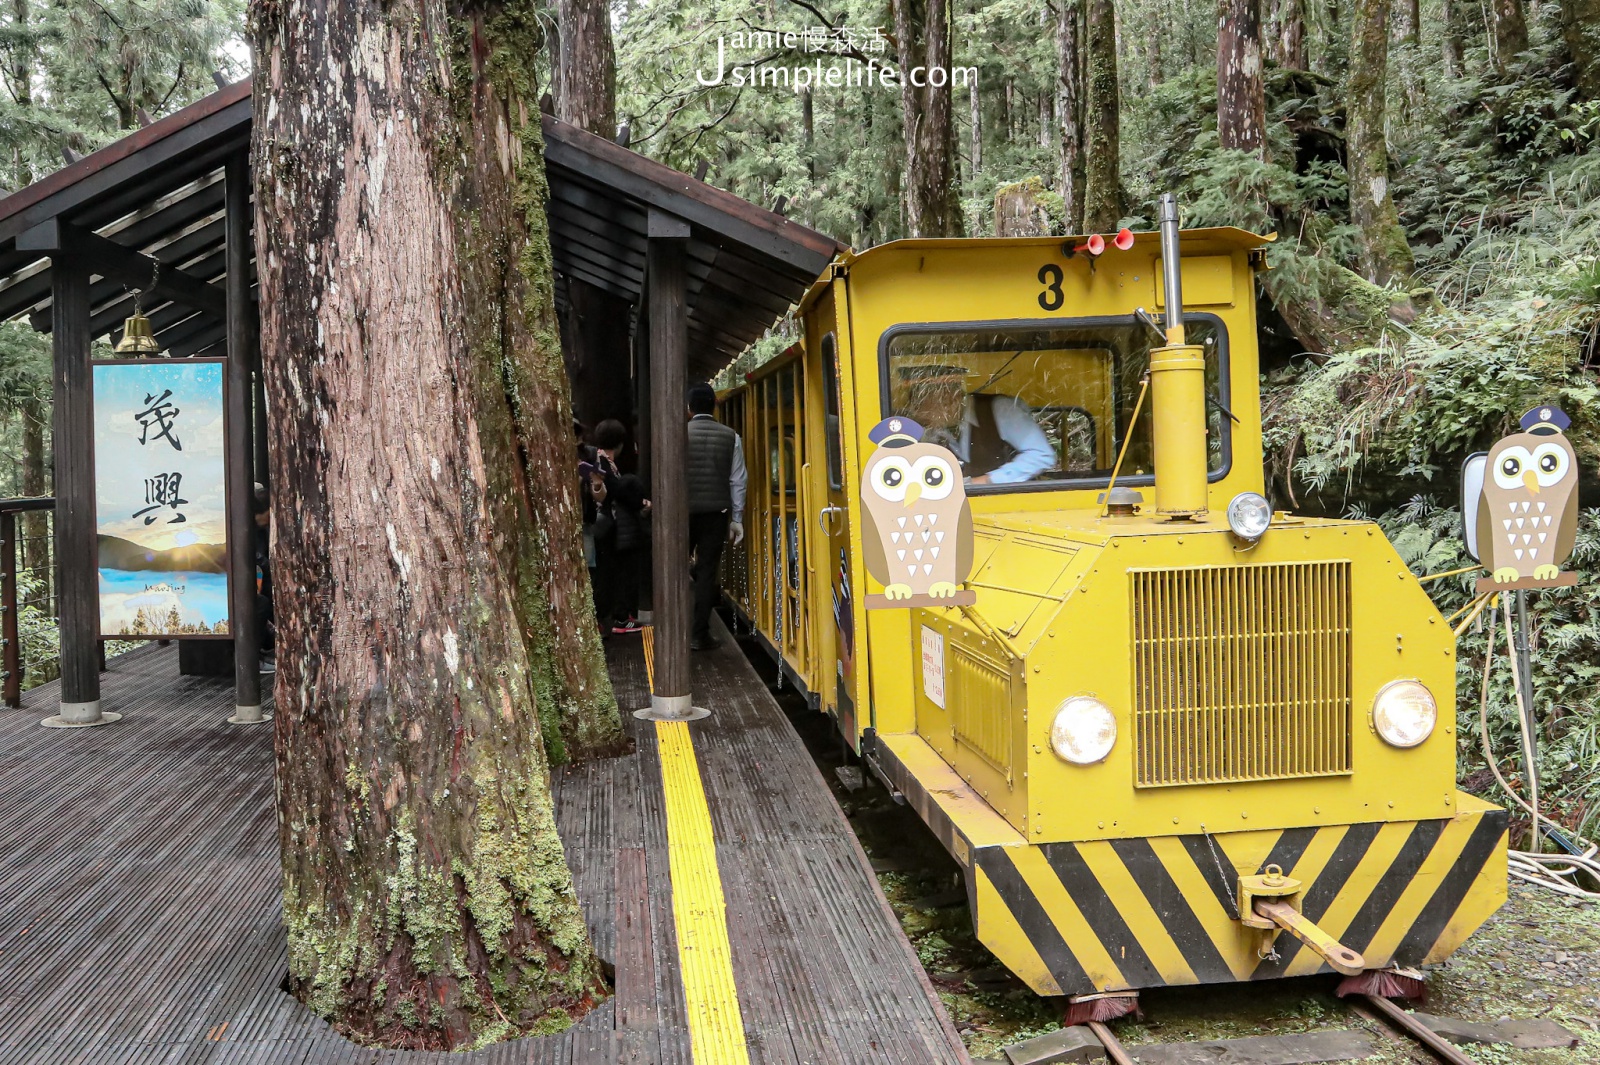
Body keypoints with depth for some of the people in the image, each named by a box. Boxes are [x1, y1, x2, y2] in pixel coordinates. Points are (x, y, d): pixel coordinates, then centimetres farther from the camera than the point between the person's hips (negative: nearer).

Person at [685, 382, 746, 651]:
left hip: (684, 512, -1)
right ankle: (699, 635, 7)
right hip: (716, 513, 1)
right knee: (707, 571, 5)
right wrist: (737, 519, 5)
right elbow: (737, 482, 0)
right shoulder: (731, 437, 1)